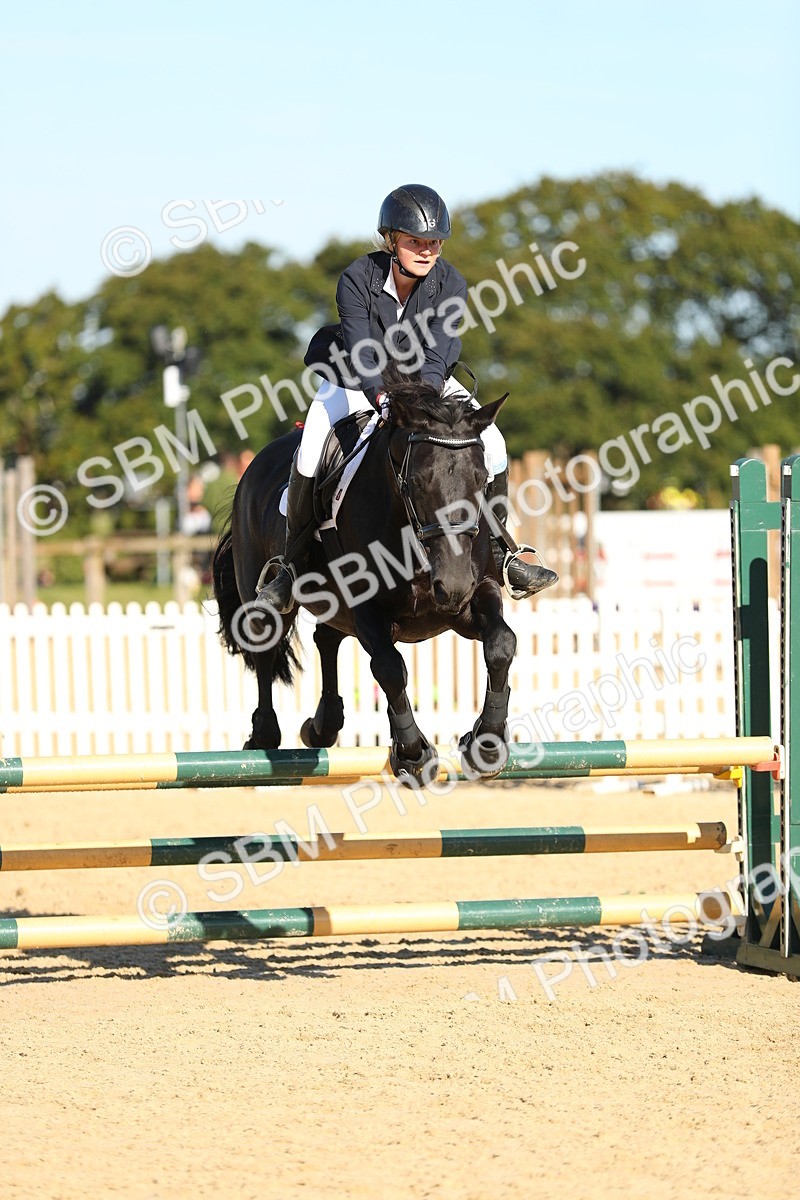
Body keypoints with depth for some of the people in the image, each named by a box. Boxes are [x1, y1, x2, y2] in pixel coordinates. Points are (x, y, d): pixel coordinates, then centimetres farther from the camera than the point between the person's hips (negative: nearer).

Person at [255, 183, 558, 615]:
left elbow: (435, 355, -26)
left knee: (491, 444, -16)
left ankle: (496, 551, 1)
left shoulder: (450, 285, -18)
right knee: (311, 450, -27)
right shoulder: (357, 279, -24)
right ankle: (291, 564, -15)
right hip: (360, 379, -2)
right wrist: (384, 400, -50)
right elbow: (360, 352, -32)